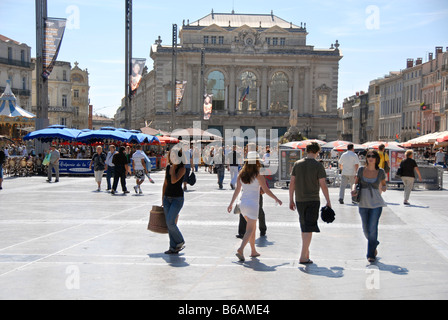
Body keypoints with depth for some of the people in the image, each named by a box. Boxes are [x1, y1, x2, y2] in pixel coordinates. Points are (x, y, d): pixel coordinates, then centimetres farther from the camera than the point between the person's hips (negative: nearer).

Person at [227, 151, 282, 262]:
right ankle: (241, 249, -20)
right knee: (250, 230, -3)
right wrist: (276, 199, 8)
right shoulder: (258, 176, -11)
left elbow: (237, 190, 8)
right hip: (253, 204, -6)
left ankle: (253, 251, 25)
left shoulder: (241, 175, 3)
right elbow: (266, 190, -6)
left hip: (243, 203, 6)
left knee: (253, 227, 20)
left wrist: (231, 203, 17)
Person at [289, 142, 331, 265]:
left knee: (304, 227, 18)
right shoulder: (318, 165, -7)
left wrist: (291, 200, 12)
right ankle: (303, 257, -8)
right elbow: (323, 185, -9)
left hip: (299, 200, 4)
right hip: (313, 200, -4)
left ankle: (306, 252, 28)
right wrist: (328, 202, -1)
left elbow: (292, 183, 5)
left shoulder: (297, 164, 5)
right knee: (309, 229, -3)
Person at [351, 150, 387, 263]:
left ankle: (371, 254, 2)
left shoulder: (380, 172, -2)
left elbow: (384, 184, 12)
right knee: (366, 229, 9)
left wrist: (384, 188, -11)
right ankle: (374, 244, 40)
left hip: (376, 204, -2)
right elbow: (356, 183, 10)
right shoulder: (361, 170, 1)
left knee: (372, 228, -9)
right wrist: (354, 190, -11)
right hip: (363, 204, 2)